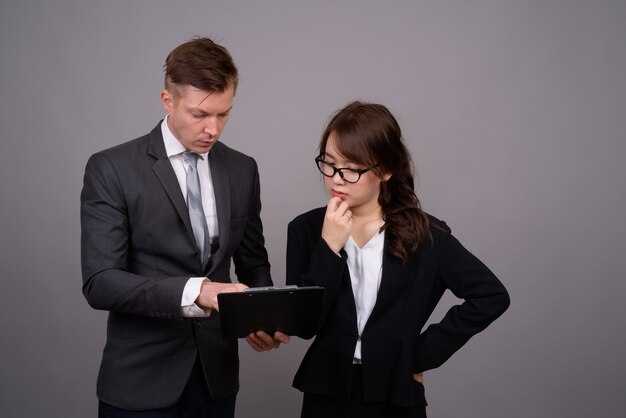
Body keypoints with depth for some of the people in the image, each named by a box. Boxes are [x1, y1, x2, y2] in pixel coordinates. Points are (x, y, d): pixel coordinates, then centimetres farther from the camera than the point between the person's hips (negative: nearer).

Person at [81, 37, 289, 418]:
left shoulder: (243, 170, 4)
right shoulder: (112, 169, -10)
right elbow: (100, 282, -16)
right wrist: (196, 291, -29)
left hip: (217, 375, 4)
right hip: (142, 381, -4)